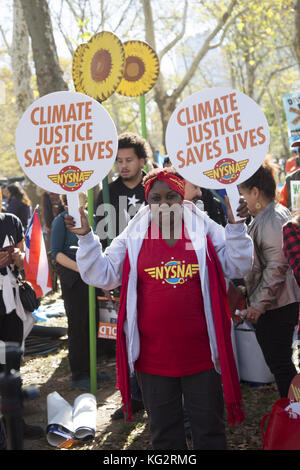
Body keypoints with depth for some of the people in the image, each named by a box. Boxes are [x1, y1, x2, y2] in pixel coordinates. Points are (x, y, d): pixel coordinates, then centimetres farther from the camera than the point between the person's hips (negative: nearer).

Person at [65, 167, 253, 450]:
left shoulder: (204, 230, -1)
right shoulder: (133, 237, 1)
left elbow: (237, 267, -1)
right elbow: (103, 275, 0)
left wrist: (236, 227, -13)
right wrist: (86, 238, -9)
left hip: (200, 351, -1)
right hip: (154, 352, 1)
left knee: (209, 427, 13)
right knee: (163, 431, 16)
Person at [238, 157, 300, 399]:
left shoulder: (270, 221, -18)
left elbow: (277, 266, -23)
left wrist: (259, 304, -19)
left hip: (275, 306, -10)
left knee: (279, 363, -4)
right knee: (281, 362, 18)